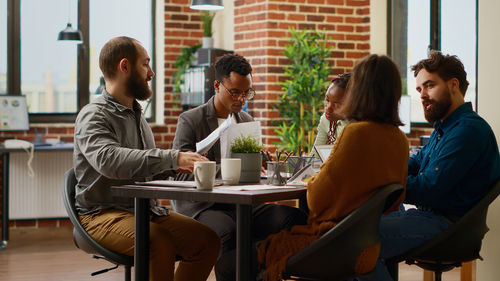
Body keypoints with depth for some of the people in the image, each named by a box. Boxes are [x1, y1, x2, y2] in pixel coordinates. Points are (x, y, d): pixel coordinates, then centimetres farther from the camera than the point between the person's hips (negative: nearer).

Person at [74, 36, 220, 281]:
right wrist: (173, 159, -38)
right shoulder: (93, 116, -11)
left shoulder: (136, 114, 20)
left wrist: (185, 163, 7)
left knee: (208, 240, -11)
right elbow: (110, 160, -31)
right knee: (160, 243, -35)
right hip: (103, 214, -8)